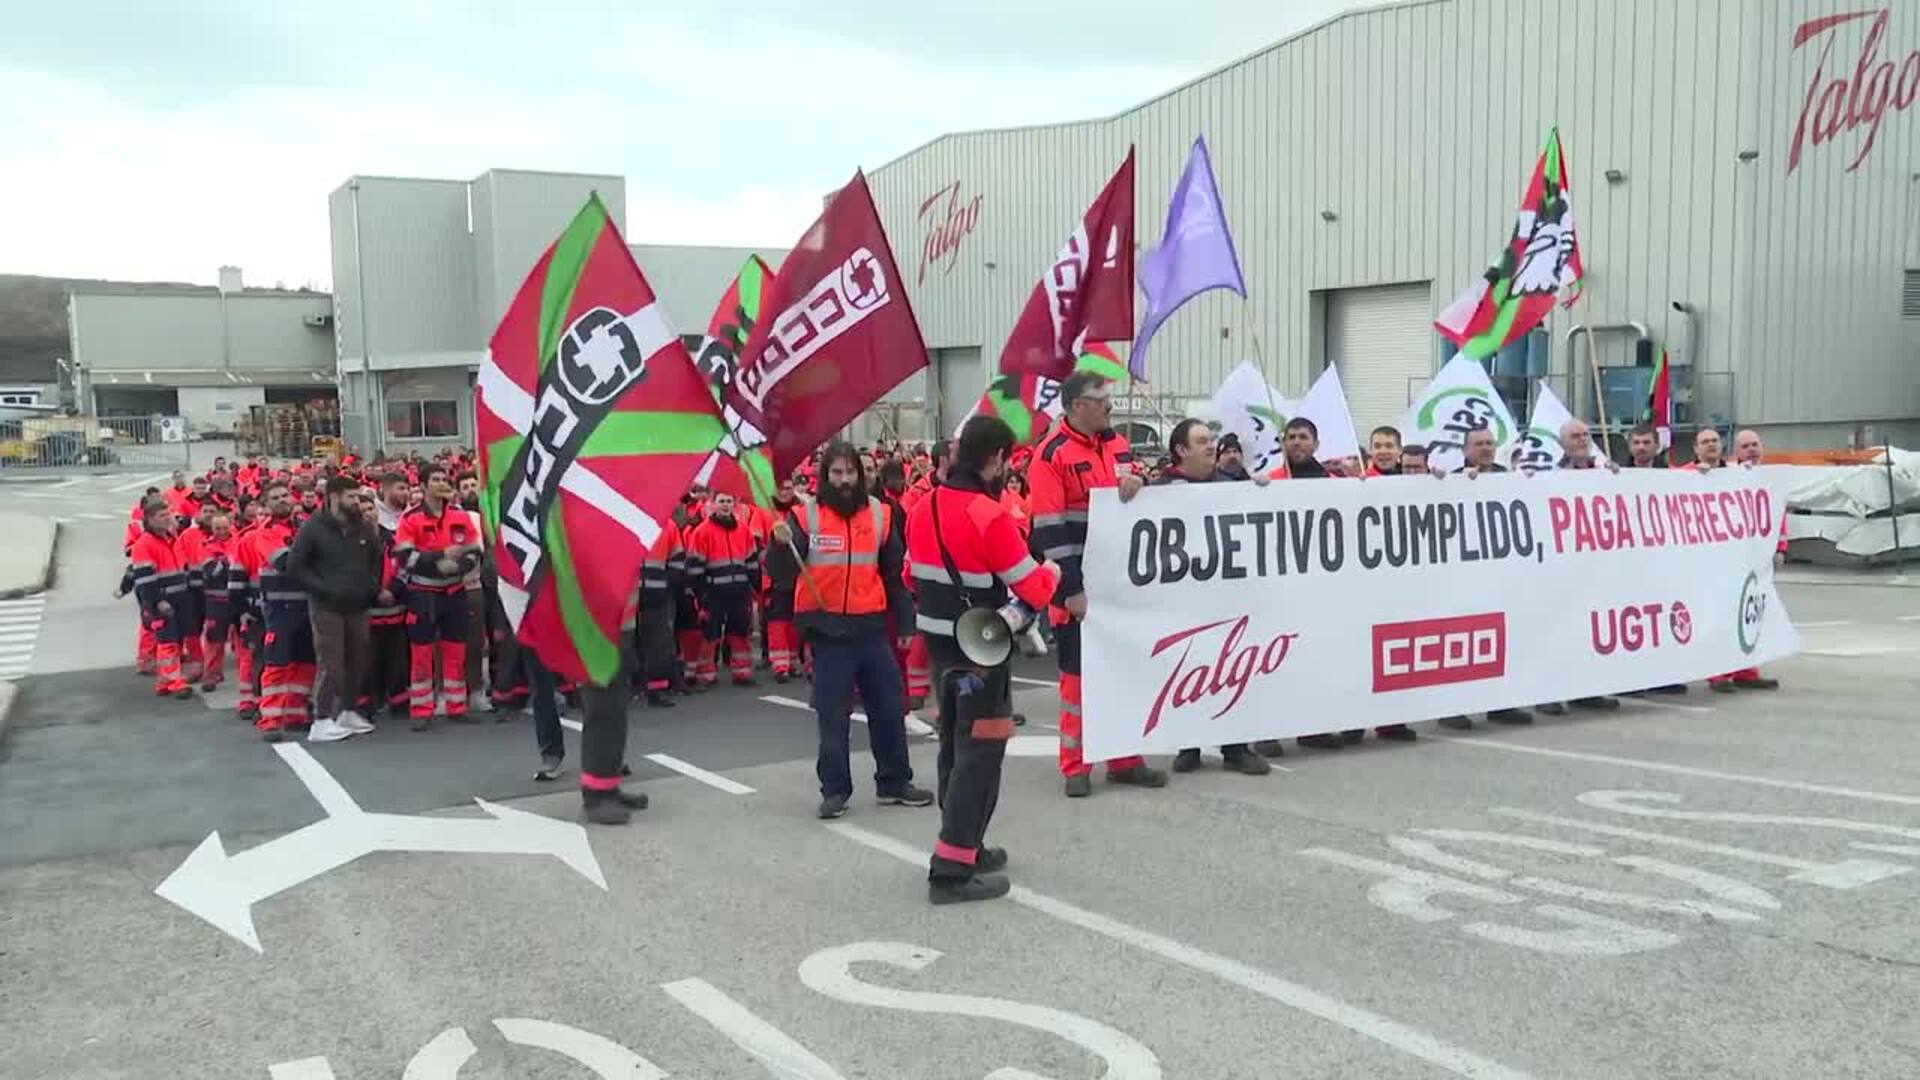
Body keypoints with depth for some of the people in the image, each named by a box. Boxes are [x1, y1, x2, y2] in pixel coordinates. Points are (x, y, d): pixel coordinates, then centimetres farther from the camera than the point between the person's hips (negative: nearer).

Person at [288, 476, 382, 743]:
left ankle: (348, 711, 24)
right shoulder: (313, 527, -7)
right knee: (330, 663, -10)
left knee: (357, 660, 10)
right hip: (325, 606, -6)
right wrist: (324, 589, -16)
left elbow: (377, 558, 22)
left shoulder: (364, 527, 7)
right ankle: (321, 721, -5)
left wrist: (372, 586, 7)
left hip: (357, 606, 6)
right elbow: (295, 565, -8)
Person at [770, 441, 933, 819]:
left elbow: (895, 572, 11)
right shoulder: (807, 515, -5)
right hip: (827, 628, -3)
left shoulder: (881, 514, 4)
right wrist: (781, 544, -31)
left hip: (871, 625, 3)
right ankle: (835, 789, 14)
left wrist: (906, 621, 11)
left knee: (890, 706, 10)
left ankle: (894, 782, 24)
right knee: (832, 714, 3)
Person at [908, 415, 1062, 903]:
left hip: (939, 644, 9)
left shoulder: (923, 509, 4)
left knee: (955, 744, 18)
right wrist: (1052, 570, 4)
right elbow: (1034, 590, -15)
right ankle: (952, 869, -3)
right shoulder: (990, 517, -21)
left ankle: (964, 846, 30)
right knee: (979, 752, -3)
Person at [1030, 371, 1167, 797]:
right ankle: (1076, 767, 12)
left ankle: (1124, 760, 22)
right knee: (1079, 674, 1)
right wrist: (1071, 591, -18)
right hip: (1080, 590, -6)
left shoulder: (1117, 445, 10)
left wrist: (1136, 486, -6)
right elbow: (1049, 529, -15)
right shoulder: (1052, 454, -11)